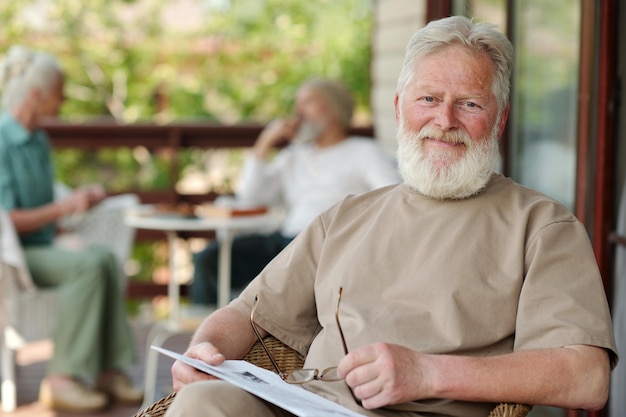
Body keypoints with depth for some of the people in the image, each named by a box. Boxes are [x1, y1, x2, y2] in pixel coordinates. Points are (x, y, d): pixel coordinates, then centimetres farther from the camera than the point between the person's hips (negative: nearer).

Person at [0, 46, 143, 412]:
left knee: (106, 259, -18)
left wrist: (80, 200, 8)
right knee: (87, 265, -28)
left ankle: (109, 369, -18)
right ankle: (63, 378, -23)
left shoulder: (40, 141, 14)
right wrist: (64, 208, -16)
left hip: (40, 248, 8)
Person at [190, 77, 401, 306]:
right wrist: (265, 143, 14)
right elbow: (248, 200, 18)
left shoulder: (365, 152, 14)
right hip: (285, 238, 5)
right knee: (208, 258, -19)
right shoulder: (292, 157, 29)